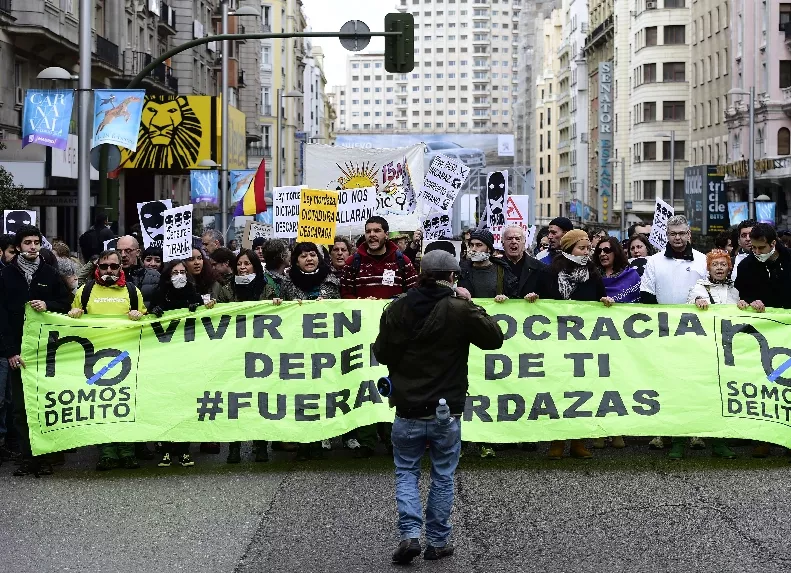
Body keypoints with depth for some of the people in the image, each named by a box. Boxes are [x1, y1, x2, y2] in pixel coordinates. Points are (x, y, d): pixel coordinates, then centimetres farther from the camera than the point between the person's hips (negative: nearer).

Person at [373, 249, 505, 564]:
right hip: (447, 411, -1)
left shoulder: (398, 308, -5)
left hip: (407, 410, 1)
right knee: (443, 476, 13)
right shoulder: (460, 310, -12)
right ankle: (438, 541, 18)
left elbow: (381, 353, 0)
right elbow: (495, 338, 0)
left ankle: (410, 534, 0)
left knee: (406, 472, 15)